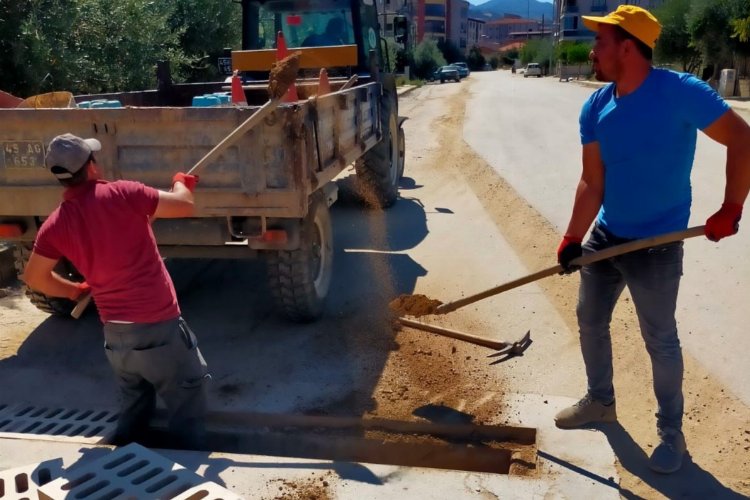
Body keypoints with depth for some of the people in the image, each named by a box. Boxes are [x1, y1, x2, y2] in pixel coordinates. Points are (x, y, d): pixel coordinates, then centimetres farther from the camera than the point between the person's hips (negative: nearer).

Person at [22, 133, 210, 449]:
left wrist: (74, 291, 27)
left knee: (133, 407, 28)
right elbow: (184, 206, -8)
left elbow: (34, 277, 10)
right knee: (186, 405, 11)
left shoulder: (56, 223, 0)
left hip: (115, 332, 6)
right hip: (159, 326, -5)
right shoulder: (122, 194, -14)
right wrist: (182, 183, 14)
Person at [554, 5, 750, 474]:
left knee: (660, 341, 4)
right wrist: (572, 238, -8)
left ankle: (672, 433, 24)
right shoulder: (595, 108, -3)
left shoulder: (681, 91, -19)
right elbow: (592, 182, -2)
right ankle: (601, 401, 40)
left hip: (656, 246, -6)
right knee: (590, 322, 17)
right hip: (604, 237, 6)